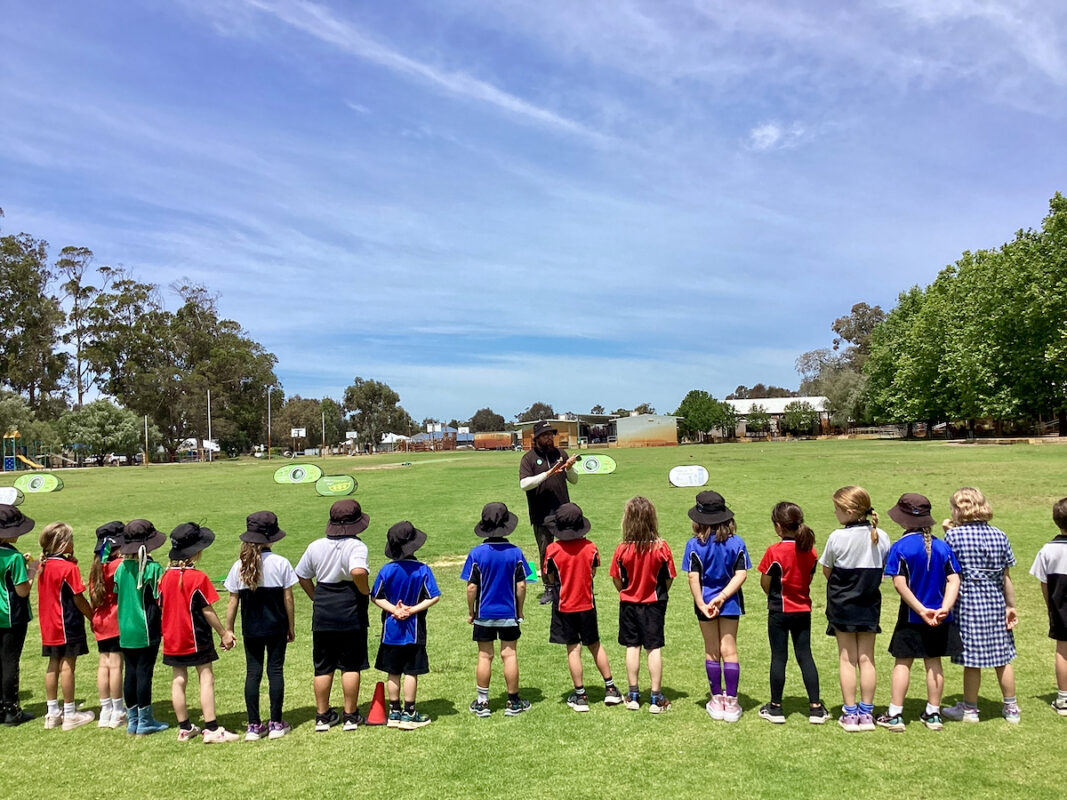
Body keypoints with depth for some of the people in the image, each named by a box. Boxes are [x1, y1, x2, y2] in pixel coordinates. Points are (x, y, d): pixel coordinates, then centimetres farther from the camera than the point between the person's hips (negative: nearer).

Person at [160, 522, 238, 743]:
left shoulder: (166, 576, 1)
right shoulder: (198, 577, -16)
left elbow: (161, 606, 7)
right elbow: (207, 611, -13)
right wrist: (223, 633, -5)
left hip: (172, 639, 6)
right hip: (196, 638, -6)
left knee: (178, 681, 11)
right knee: (206, 679, -2)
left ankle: (184, 728, 20)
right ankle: (211, 729, -4)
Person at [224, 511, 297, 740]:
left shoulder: (239, 566, -3)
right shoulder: (281, 563, -8)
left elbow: (232, 602, 0)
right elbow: (288, 599, -4)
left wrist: (228, 630, 9)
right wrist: (292, 627, 6)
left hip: (251, 629, 2)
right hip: (277, 627, -2)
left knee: (252, 672, 8)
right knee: (275, 670, 5)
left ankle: (254, 726, 12)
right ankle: (276, 724, 10)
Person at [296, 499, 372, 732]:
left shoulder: (316, 546, 5)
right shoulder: (356, 546, -14)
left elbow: (302, 576, 12)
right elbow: (358, 572, -32)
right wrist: (365, 591, -14)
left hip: (322, 615, 5)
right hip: (351, 613, -5)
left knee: (323, 667, 12)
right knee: (351, 666, 6)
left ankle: (322, 716, 21)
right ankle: (350, 716, 13)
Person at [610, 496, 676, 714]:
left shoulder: (622, 550, -15)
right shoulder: (661, 548, -14)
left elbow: (617, 580, -6)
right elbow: (669, 578, -5)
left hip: (629, 603, 1)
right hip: (654, 604, 0)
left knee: (632, 647, 11)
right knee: (654, 648, 5)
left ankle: (633, 695, 18)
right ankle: (656, 698, 10)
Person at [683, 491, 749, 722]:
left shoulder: (694, 545, -11)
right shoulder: (736, 543, -6)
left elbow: (693, 577, -15)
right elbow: (741, 574, -13)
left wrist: (701, 604, -11)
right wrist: (722, 597, -14)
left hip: (705, 602, -1)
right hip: (730, 603, 1)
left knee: (712, 651, 13)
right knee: (729, 650, 9)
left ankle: (717, 701, 21)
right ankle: (731, 702, 11)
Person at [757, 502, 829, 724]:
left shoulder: (774, 551, -17)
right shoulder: (810, 551, -2)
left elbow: (765, 584, -11)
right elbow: (809, 579, 7)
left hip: (779, 612, -4)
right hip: (803, 610, 4)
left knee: (779, 657, 4)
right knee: (805, 656, 10)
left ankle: (775, 708, 13)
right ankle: (815, 708, 12)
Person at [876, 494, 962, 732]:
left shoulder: (900, 547, -12)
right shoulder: (942, 547, -1)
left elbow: (899, 583, -18)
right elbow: (954, 580, -8)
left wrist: (921, 610, -15)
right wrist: (945, 608, -15)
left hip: (911, 617, -3)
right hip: (940, 618, 3)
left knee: (902, 663, 5)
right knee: (933, 663, 13)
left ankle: (894, 715, 7)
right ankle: (933, 714, 22)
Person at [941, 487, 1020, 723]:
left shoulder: (954, 535, -11)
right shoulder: (999, 535, 2)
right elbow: (1006, 577, 5)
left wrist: (948, 533, 0)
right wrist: (1011, 606, 13)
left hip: (968, 602, -4)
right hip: (996, 602, 4)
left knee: (971, 659, 5)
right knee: (1003, 657, 15)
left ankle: (969, 708, 18)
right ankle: (1011, 708, 27)